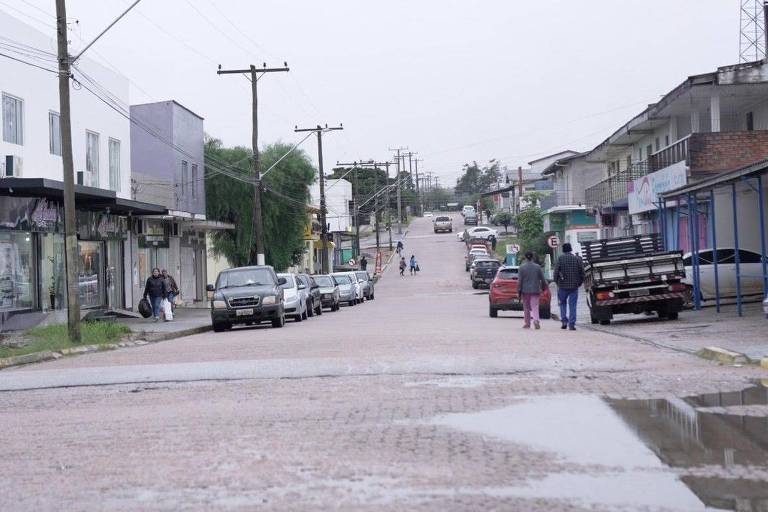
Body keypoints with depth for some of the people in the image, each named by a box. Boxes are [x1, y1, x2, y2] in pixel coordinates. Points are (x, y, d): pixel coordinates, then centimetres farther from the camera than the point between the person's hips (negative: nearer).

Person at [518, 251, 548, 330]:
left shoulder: (522, 267, -5)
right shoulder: (537, 267, -1)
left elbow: (519, 281, -8)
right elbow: (542, 279, 4)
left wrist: (519, 291, -3)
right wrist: (543, 287, 20)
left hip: (525, 291, -1)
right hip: (535, 290, 1)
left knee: (526, 308, 12)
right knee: (535, 307, -2)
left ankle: (527, 324, 18)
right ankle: (536, 320, -26)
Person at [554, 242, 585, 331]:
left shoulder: (560, 258, -3)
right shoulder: (577, 259, 3)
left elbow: (556, 272, -7)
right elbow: (582, 273, 4)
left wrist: (557, 282, 7)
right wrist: (579, 283, 14)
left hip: (563, 285, -1)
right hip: (574, 286, 1)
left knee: (562, 303, 16)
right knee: (572, 305, 3)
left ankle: (564, 321, 5)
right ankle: (571, 324, -2)